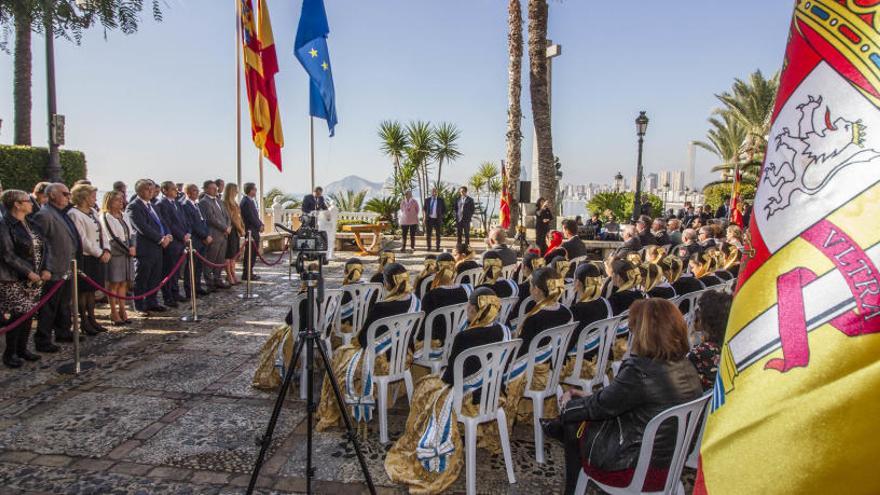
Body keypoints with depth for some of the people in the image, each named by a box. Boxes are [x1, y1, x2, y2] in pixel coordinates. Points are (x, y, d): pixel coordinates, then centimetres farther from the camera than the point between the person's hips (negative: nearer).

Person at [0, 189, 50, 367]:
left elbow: (45, 248, 10)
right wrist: (28, 273, -16)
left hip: (35, 279, 7)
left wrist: (45, 269, -4)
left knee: (28, 314, 10)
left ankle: (22, 349, 23)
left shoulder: (33, 225, 11)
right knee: (16, 316, -3)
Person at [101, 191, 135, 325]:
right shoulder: (106, 217, -8)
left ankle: (122, 311, 14)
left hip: (127, 253, 6)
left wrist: (132, 247, -4)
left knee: (123, 283, 8)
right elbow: (112, 238, -12)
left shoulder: (123, 215, 14)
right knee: (113, 284, -1)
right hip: (114, 254, -6)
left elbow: (129, 233, 14)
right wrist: (128, 250, -9)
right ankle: (114, 314, 4)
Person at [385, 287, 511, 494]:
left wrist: (441, 378, 5)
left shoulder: (464, 337, -26)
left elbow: (450, 377, -17)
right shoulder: (504, 331, -8)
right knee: (435, 383, 27)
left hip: (469, 398, -6)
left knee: (426, 387, 20)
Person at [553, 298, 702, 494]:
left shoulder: (640, 371, -28)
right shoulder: (686, 366, -3)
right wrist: (590, 398, 13)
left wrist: (568, 404, 5)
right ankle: (557, 428, 42)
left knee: (574, 426, 16)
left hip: (637, 468, -7)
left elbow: (600, 406, -13)